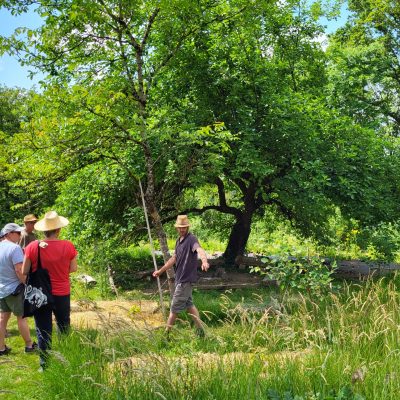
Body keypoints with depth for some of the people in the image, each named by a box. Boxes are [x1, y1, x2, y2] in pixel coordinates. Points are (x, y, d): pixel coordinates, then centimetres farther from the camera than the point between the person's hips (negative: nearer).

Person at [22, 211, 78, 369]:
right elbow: (73, 268, -2)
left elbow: (24, 272, -7)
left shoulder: (33, 246, -14)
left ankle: (44, 365, 15)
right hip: (62, 294, 1)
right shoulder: (68, 246, -12)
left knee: (43, 331, 10)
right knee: (64, 327, 20)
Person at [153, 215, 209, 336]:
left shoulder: (191, 239, -16)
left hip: (186, 279, -9)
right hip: (180, 279, 9)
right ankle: (200, 330, 20)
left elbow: (199, 249, -37)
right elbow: (174, 259, 23)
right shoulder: (179, 241, 12)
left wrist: (204, 261, -58)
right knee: (189, 305, 14)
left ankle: (167, 332, 12)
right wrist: (160, 271, 28)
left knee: (175, 307, 1)